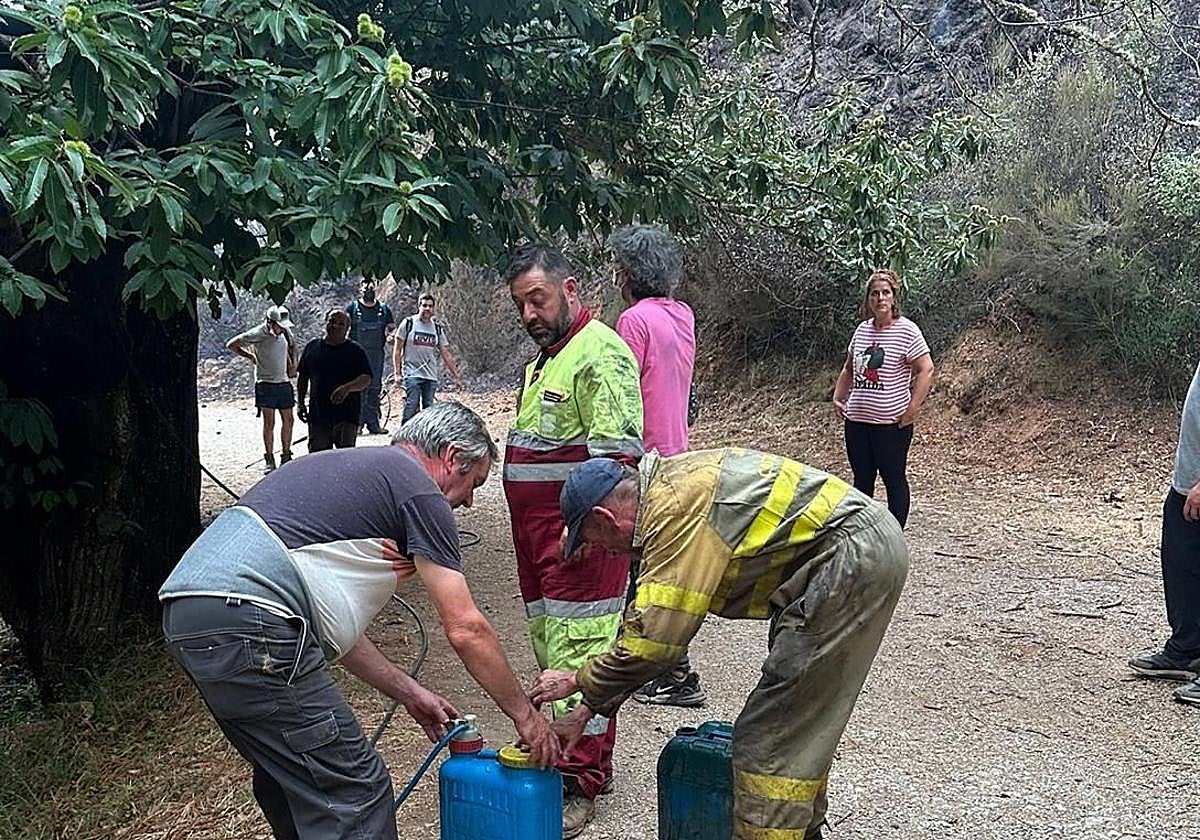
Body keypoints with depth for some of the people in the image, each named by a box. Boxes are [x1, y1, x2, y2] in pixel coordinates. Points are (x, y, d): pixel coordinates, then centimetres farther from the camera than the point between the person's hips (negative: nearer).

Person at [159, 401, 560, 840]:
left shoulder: (355, 467, 27)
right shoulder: (419, 490, 1)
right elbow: (465, 630, -2)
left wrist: (409, 693, 30)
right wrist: (525, 715, 11)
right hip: (246, 621, -10)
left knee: (286, 780, 25)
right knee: (353, 792, -2)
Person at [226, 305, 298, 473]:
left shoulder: (286, 331, 4)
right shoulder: (258, 334, -12)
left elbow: (292, 346, 26)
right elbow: (231, 344, -8)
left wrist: (293, 363, 12)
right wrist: (251, 356, -5)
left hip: (284, 382, 5)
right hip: (265, 383, -5)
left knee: (288, 421, 7)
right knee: (269, 423, -6)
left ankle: (286, 457, 20)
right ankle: (269, 460, 2)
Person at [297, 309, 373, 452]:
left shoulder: (355, 351, 2)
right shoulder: (312, 347, 12)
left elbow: (366, 379, -7)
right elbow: (303, 378, 18)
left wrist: (347, 388, -24)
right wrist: (301, 404, 13)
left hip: (347, 416, -3)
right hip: (317, 414, 3)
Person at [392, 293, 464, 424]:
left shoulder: (437, 328, 10)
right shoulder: (408, 323, 1)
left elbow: (446, 355, 12)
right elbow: (397, 350, 3)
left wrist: (456, 377, 8)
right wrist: (397, 373, -5)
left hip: (431, 376, 4)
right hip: (412, 374, -4)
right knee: (411, 408, -14)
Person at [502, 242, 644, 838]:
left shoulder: (600, 354, -13)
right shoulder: (545, 357, 19)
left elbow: (615, 454, -21)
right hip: (539, 533, 10)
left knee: (576, 651, -7)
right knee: (551, 642, 14)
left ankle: (578, 785, 2)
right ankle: (591, 759, 26)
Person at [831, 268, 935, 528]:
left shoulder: (907, 330, -8)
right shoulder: (862, 330, 9)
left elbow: (926, 370, -11)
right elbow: (849, 369, 22)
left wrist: (913, 409, -16)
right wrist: (838, 397, 11)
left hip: (891, 423, -6)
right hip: (856, 421, 6)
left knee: (894, 479, 4)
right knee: (862, 480, 13)